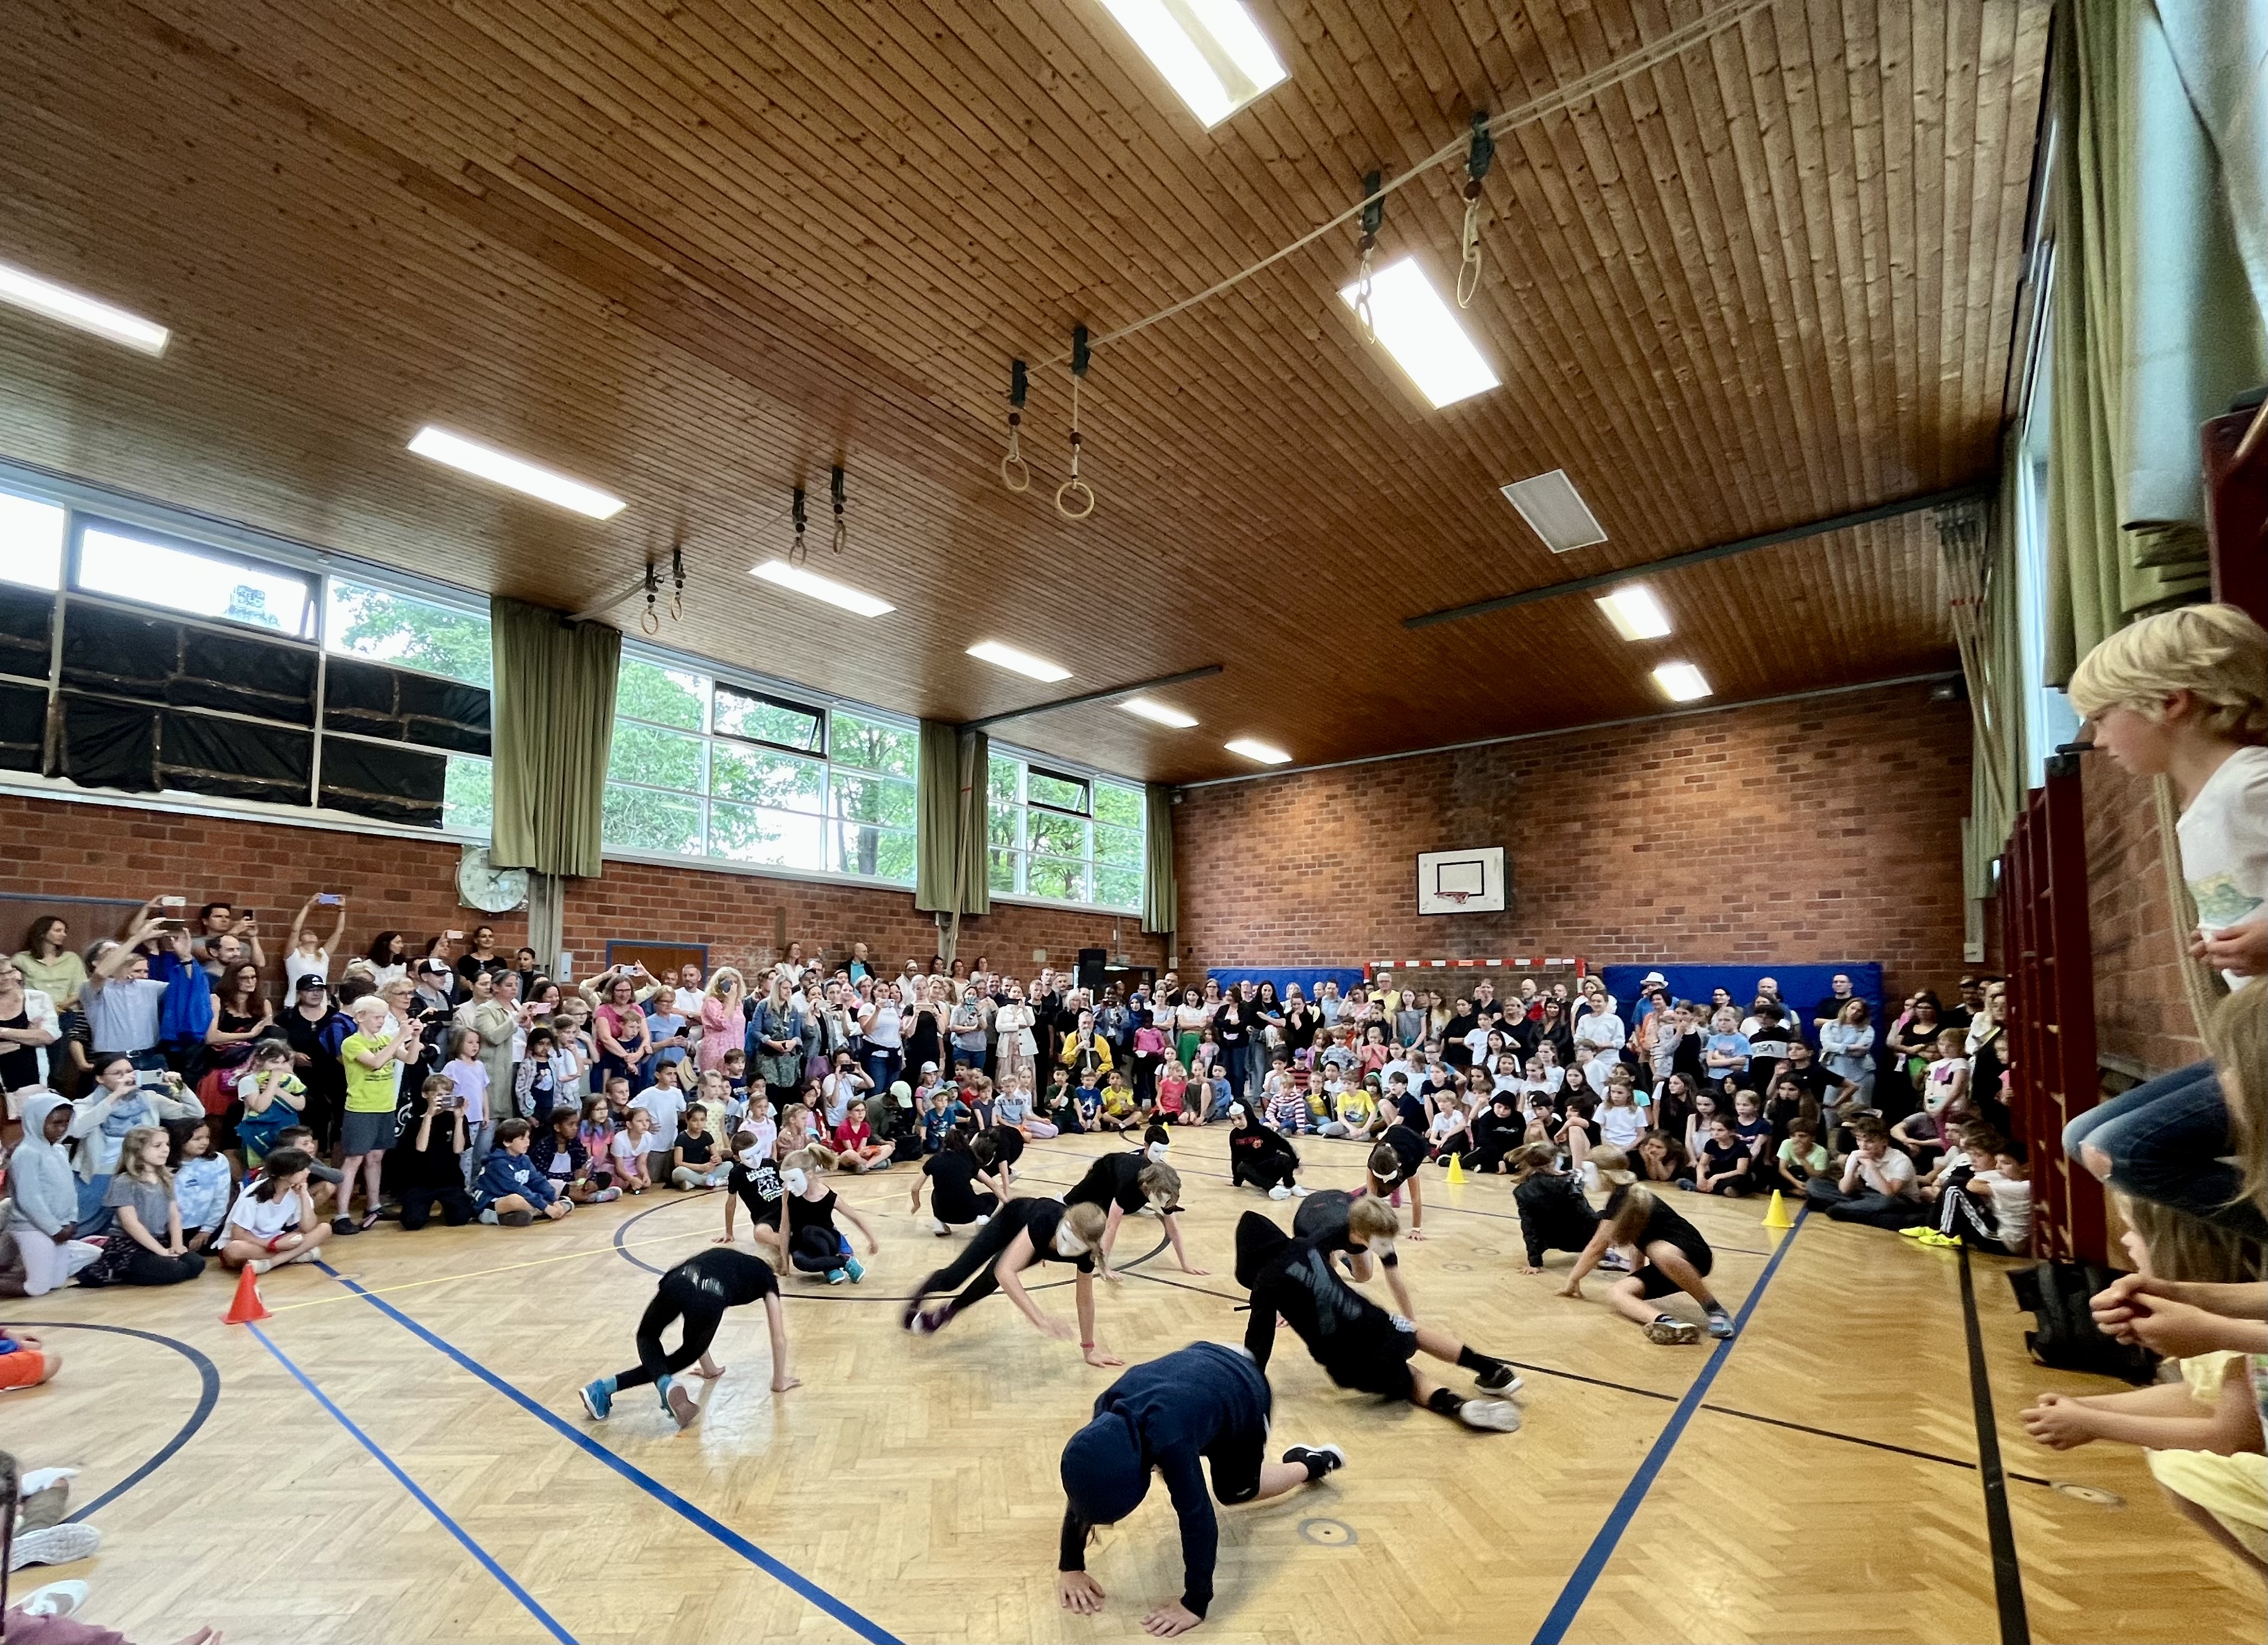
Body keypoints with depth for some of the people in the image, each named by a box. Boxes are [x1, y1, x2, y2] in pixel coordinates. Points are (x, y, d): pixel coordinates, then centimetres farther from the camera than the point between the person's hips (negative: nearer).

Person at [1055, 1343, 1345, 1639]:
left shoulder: (1169, 1440, -43)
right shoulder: (1107, 1412, -26)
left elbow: (1197, 1518, -37)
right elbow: (1083, 1484, -16)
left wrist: (1195, 1604, -32)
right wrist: (1070, 1566, -18)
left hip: (1245, 1394, -5)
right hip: (1205, 1361, 5)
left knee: (1233, 1492, 15)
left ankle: (1313, 1463, 33)